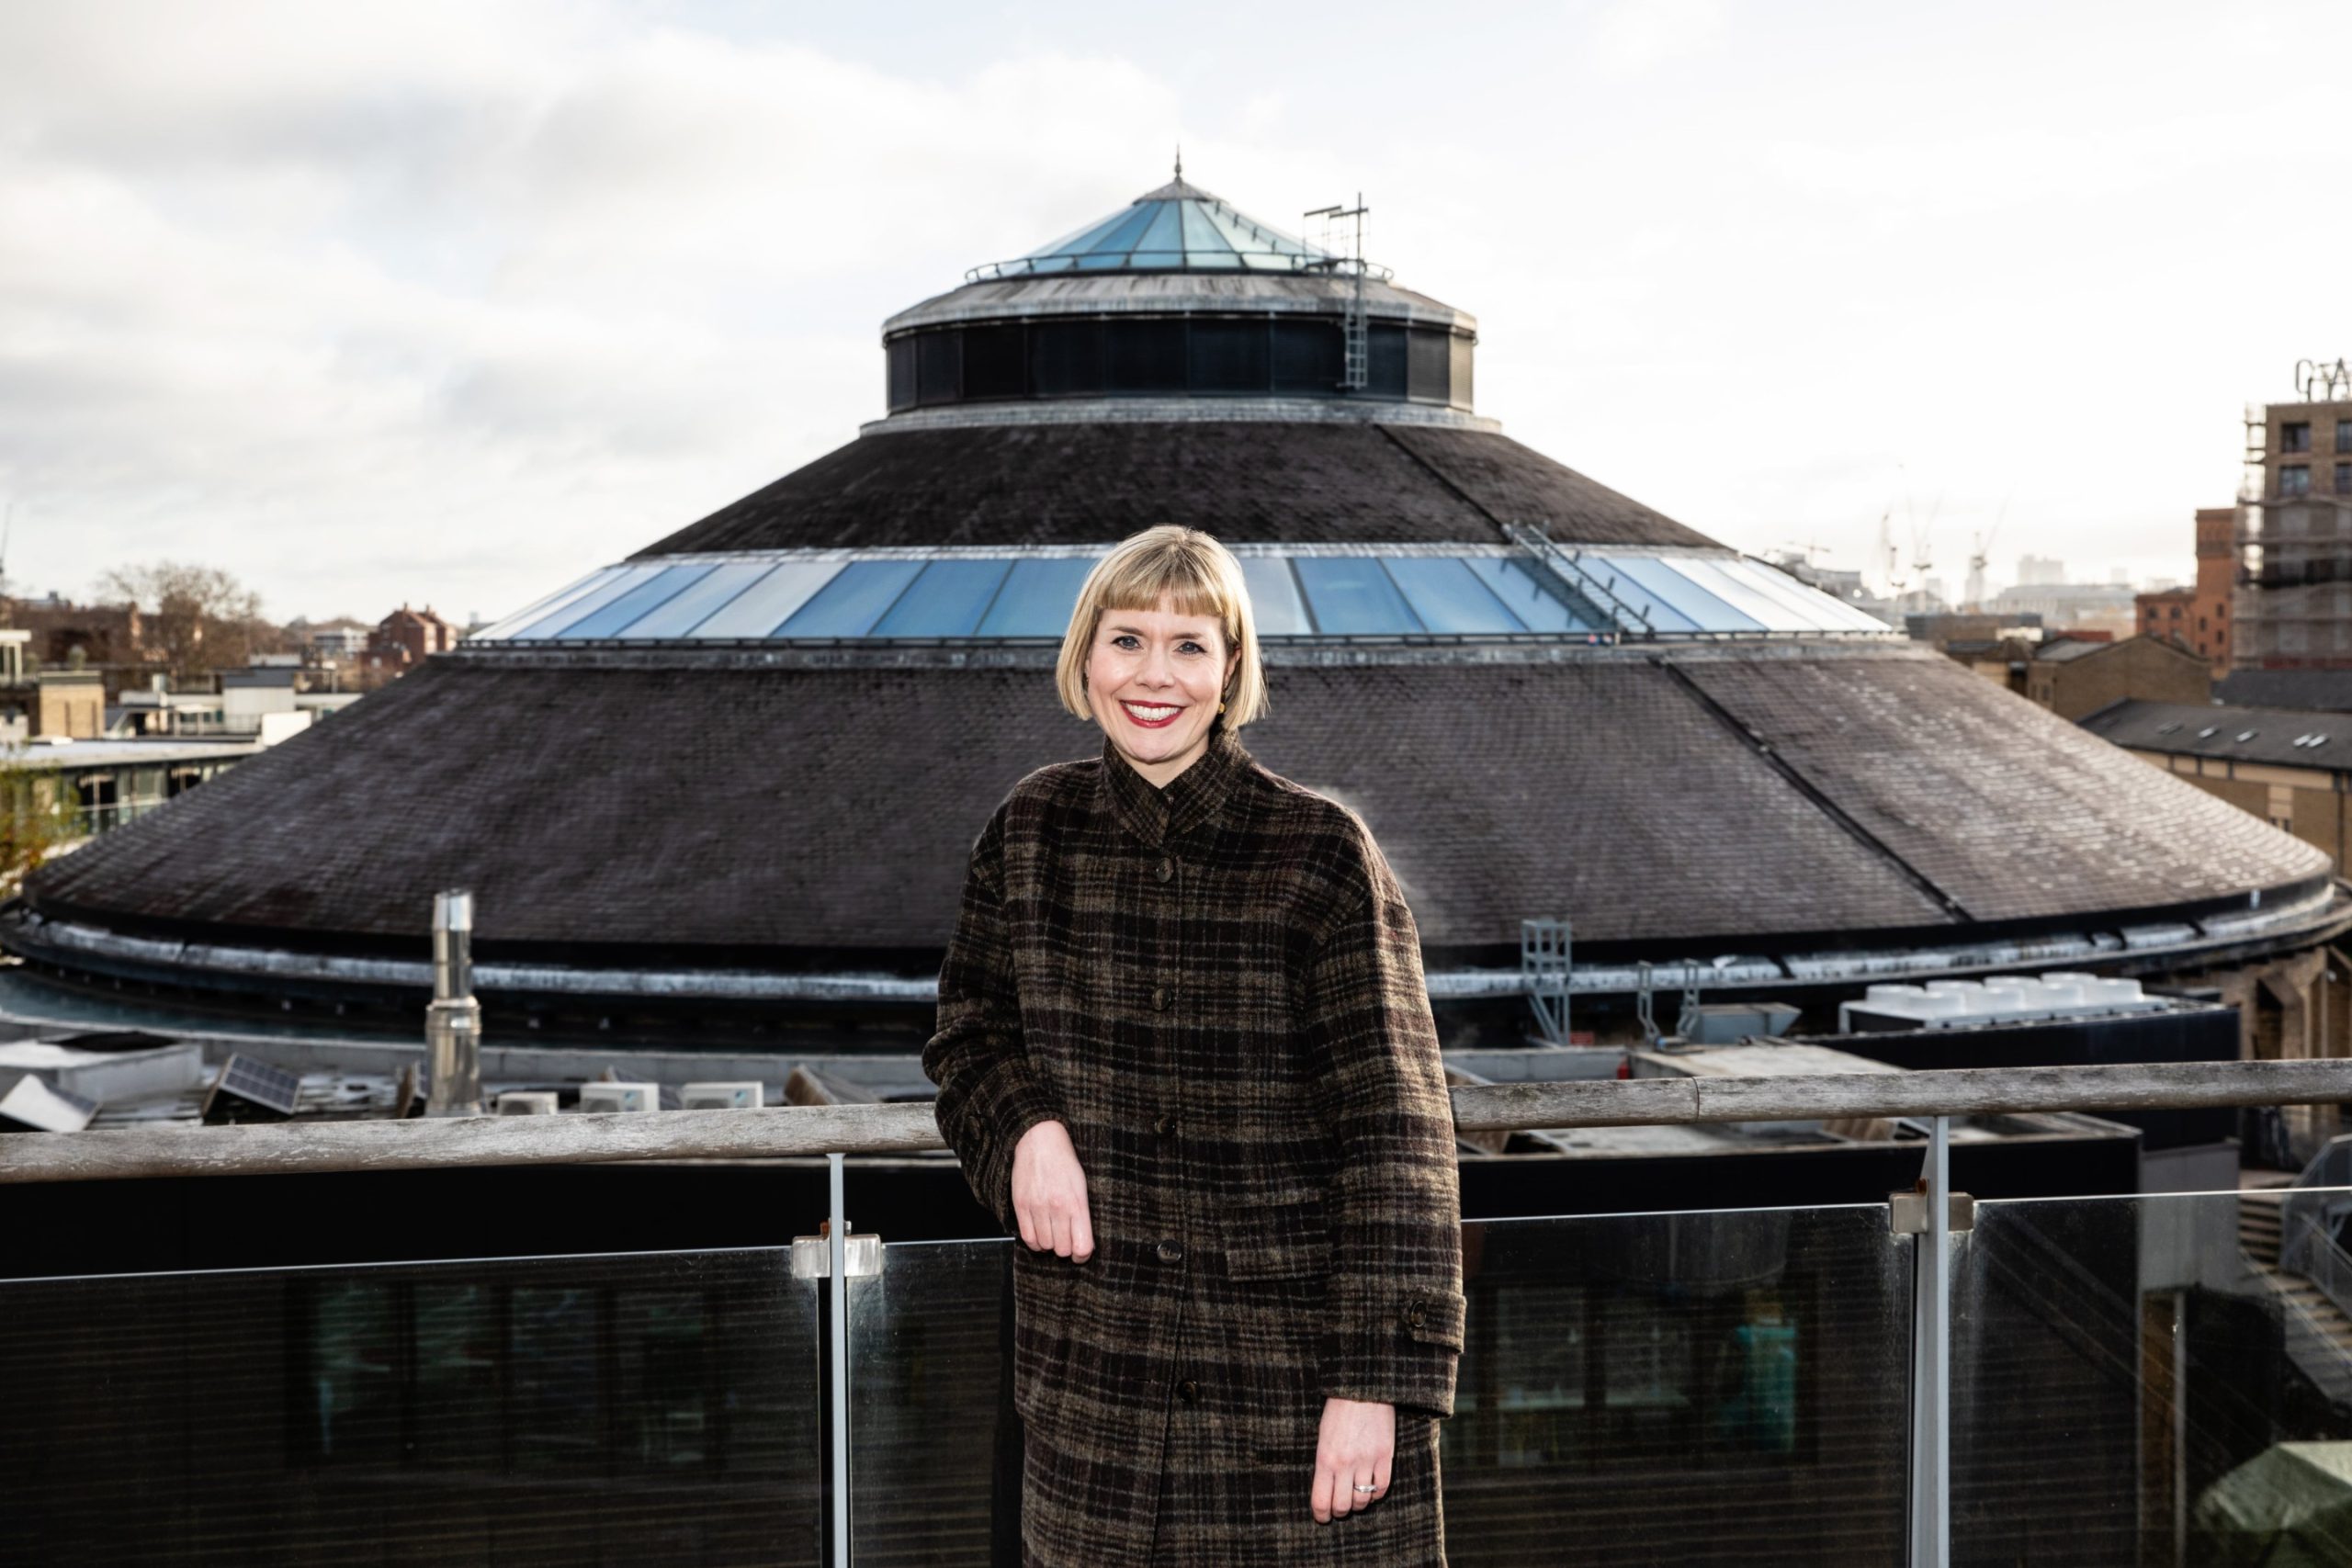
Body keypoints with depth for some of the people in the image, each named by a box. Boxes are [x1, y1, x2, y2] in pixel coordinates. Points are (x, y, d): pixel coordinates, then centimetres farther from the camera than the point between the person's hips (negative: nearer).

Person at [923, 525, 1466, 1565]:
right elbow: (969, 1030, 17)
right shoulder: (1031, 834, 3)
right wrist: (1025, 1125, -6)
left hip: (1301, 1363, -3)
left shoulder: (1322, 853, -8)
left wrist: (1379, 1379, -14)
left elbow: (1393, 1125, -9)